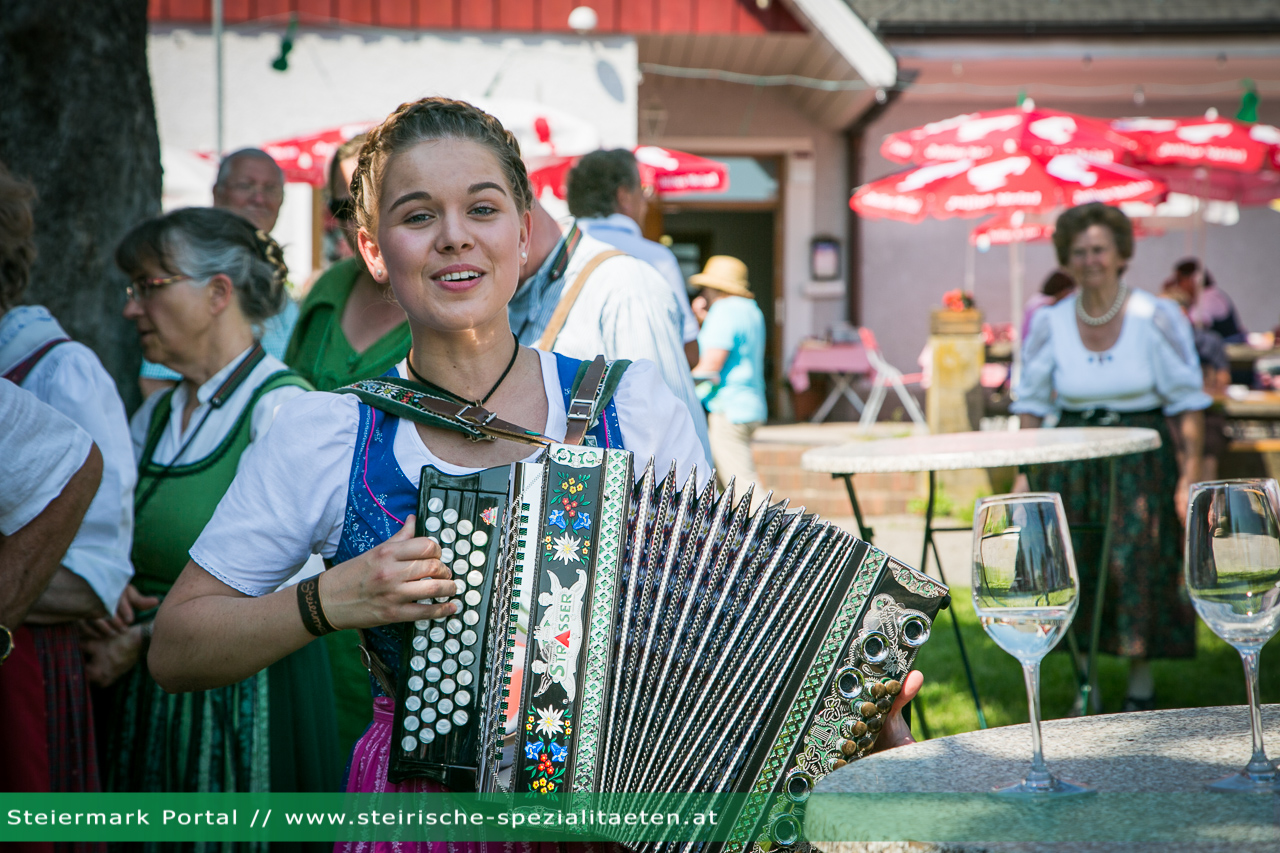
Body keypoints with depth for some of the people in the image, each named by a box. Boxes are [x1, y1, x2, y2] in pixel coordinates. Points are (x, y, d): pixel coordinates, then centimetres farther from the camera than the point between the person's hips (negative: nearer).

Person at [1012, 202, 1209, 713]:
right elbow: (1031, 402, 7)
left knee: (1139, 566, -2)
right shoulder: (1049, 324, -1)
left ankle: (1140, 684, 15)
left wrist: (1191, 475, -9)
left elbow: (1188, 402, -4)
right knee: (1075, 570, 2)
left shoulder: (1157, 318, -8)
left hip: (1141, 463, -2)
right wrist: (1030, 474, 0)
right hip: (1070, 461, 2)